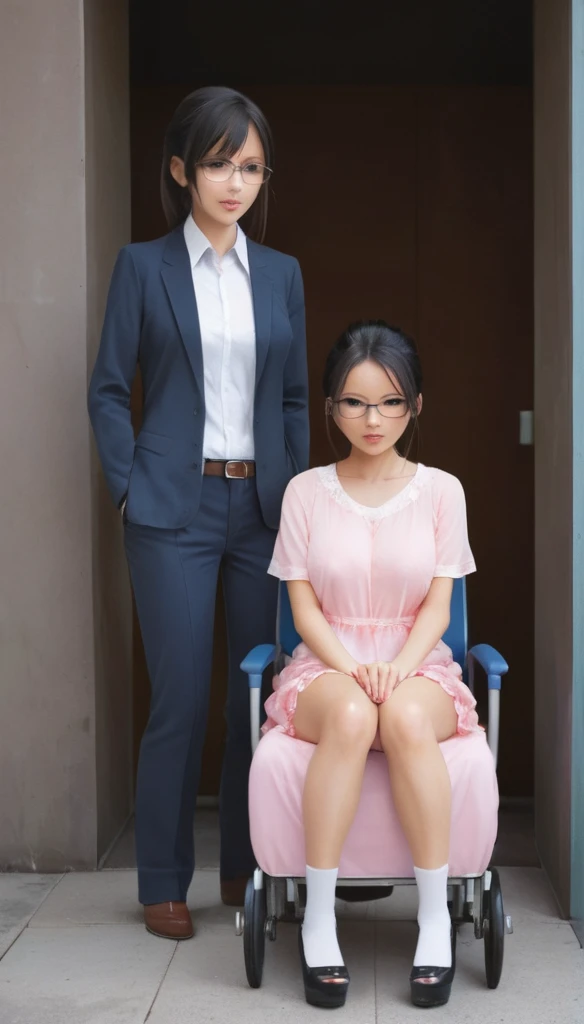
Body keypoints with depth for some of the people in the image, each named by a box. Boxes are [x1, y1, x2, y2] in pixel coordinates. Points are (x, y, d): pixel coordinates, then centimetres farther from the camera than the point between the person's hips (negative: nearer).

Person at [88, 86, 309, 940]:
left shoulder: (281, 274, 12)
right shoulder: (144, 266, 2)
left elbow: (295, 399, 14)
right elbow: (108, 389, 2)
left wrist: (298, 493, 6)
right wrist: (129, 486, -6)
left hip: (263, 506, 4)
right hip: (175, 509, -3)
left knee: (261, 693, 6)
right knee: (181, 699, -2)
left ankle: (246, 865, 21)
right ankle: (163, 882, 12)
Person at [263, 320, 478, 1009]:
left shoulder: (440, 490, 5)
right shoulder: (306, 491, 4)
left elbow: (437, 603, 1)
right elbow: (304, 605, 1)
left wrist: (397, 668, -18)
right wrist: (353, 669, -16)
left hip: (416, 664, 0)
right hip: (327, 666, 0)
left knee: (406, 716, -38)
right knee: (351, 715, -38)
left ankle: (435, 918, -27)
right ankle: (318, 920, -30)